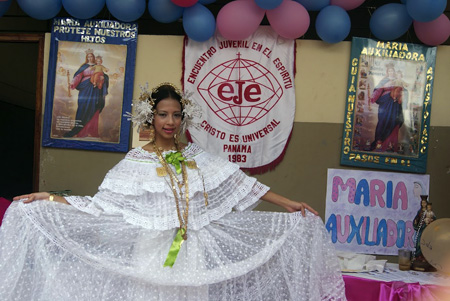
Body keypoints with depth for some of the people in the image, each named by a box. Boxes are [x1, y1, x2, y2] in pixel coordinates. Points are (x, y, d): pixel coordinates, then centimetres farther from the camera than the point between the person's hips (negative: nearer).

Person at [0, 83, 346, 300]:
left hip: (194, 257, 3)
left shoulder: (196, 157, 7)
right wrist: (50, 199, -12)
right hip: (151, 255, -2)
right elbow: (101, 206, -4)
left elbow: (240, 183, 6)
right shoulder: (135, 162, 0)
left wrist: (288, 204, 3)